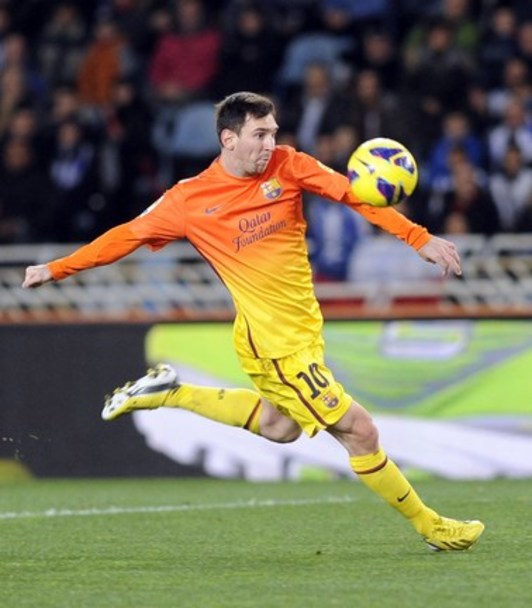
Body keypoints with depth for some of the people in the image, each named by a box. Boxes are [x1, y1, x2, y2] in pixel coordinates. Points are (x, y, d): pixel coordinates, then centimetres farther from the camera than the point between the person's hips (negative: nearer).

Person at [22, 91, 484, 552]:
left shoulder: (287, 165, -1)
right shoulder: (191, 199, -10)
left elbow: (351, 193, -5)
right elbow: (128, 236, 1)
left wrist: (419, 238, -14)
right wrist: (56, 269, 0)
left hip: (302, 327, 7)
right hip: (279, 340, -7)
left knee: (279, 427, 27)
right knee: (358, 431, -5)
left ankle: (170, 393, 33)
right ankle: (430, 526, 9)